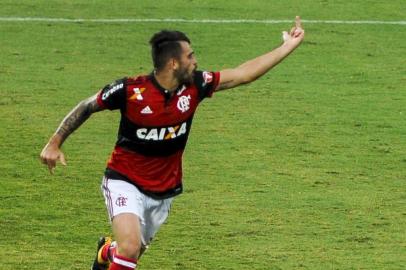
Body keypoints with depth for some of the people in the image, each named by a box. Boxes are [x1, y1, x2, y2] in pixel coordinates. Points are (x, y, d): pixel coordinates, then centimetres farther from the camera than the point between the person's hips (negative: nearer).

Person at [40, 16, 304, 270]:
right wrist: (54, 144, -8)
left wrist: (288, 46, -7)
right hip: (126, 183, -5)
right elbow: (86, 107, -7)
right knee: (130, 248, -26)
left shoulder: (194, 86, -11)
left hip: (164, 191, 5)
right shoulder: (130, 90, -22)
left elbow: (244, 73, -6)